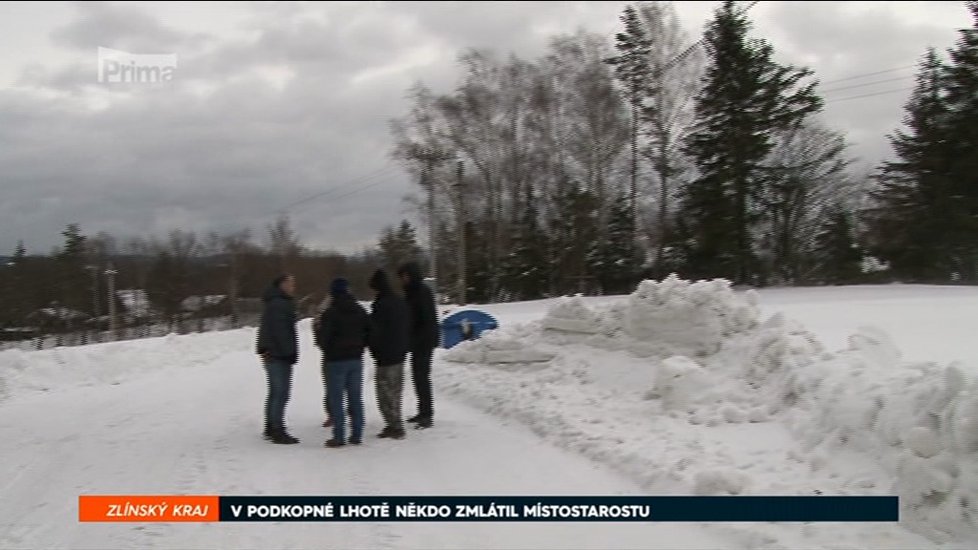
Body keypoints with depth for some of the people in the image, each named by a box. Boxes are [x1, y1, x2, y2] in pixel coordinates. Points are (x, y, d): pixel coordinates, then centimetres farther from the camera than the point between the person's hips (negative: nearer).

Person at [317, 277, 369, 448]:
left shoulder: (330, 312, -13)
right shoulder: (360, 311, 7)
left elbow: (323, 338, -13)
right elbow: (368, 333, 11)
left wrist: (328, 351, 7)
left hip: (337, 360, -5)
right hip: (356, 359, 6)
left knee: (336, 399, 0)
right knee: (356, 397, 10)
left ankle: (339, 437, -1)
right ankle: (357, 435, 12)